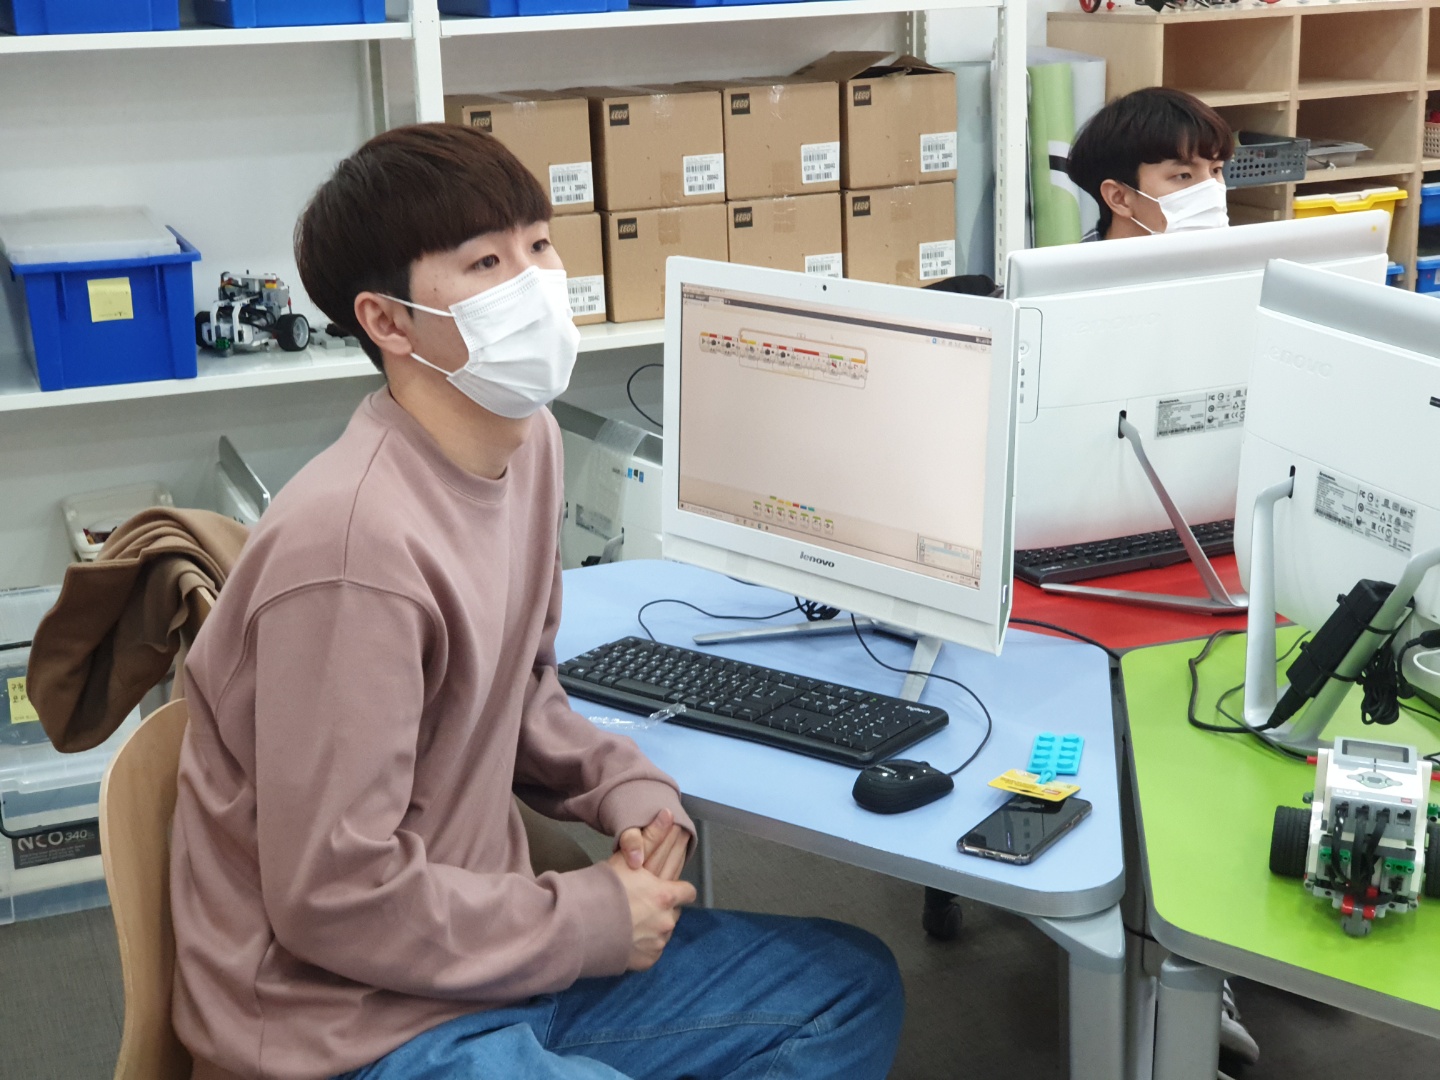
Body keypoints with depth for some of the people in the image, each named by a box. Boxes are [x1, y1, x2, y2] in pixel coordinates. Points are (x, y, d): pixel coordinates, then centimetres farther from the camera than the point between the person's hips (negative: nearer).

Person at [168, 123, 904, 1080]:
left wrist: (624, 790, -1)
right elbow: (335, 900, -24)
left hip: (485, 947, 9)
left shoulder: (525, 436, 1)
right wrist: (592, 920, -14)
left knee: (856, 990, 15)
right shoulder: (354, 545, -28)